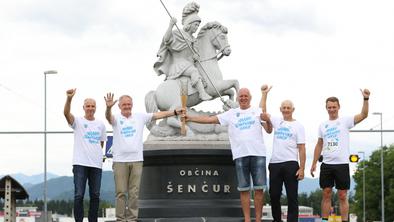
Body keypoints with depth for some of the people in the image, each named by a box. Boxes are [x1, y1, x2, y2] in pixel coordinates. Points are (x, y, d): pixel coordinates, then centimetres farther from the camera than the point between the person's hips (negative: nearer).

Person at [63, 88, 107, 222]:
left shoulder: (101, 124, 14)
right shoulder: (77, 122, 1)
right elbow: (66, 113, -20)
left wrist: (98, 155, 11)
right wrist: (69, 98, -35)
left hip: (96, 164, 4)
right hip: (80, 164, -4)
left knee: (95, 195, 6)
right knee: (79, 195, -7)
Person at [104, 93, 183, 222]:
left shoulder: (140, 117, 8)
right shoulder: (116, 118, 1)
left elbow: (158, 115, 4)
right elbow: (108, 117, -21)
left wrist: (175, 112, -6)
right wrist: (108, 108, -44)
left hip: (136, 160, 2)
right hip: (120, 160, -2)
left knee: (134, 192, 4)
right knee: (121, 192, 1)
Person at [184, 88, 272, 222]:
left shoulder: (258, 112, 9)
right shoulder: (231, 114, 11)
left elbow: (269, 130, 5)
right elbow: (210, 119, 7)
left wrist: (268, 120, -17)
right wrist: (190, 118, -3)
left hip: (258, 154, -1)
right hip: (240, 155, 1)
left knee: (259, 188, -1)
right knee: (244, 189, 2)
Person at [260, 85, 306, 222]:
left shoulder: (298, 126, 3)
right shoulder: (277, 122, 14)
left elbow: (301, 148, -1)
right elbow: (262, 112, 8)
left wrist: (302, 168, -8)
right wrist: (264, 94, 4)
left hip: (290, 164, -4)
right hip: (275, 164, 4)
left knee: (292, 196, -3)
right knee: (274, 194, 8)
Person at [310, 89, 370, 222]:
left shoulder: (345, 121, 0)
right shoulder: (323, 125, 12)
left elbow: (363, 115, -14)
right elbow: (319, 145, 17)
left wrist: (366, 99, -26)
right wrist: (314, 163, 13)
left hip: (342, 164, -3)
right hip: (326, 165, 3)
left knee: (342, 196, 0)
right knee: (326, 194, 5)